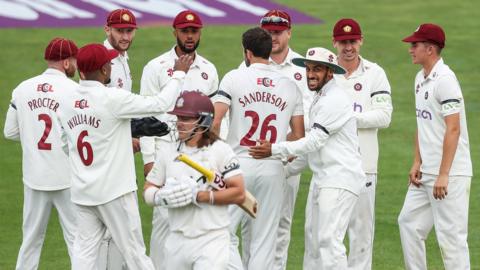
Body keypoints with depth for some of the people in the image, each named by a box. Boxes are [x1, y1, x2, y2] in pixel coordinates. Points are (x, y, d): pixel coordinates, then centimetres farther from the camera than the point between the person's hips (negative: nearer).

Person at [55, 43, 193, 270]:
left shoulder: (67, 102, 3)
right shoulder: (112, 98, -16)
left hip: (82, 192, 6)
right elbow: (160, 104, -13)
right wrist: (179, 74, 3)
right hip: (114, 191, -6)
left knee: (84, 251, 6)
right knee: (133, 251, 4)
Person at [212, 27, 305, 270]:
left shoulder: (234, 78, -3)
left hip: (239, 165, -3)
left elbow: (214, 122, -11)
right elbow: (298, 136, 11)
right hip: (274, 168, 3)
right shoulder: (290, 86, 9)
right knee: (263, 241, 7)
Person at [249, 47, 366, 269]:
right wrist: (288, 170, 24)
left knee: (328, 240, -16)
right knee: (312, 239, 13)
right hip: (321, 179, 11)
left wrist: (274, 150, -17)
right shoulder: (319, 99, 18)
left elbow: (314, 142, -20)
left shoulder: (335, 100, -15)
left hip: (340, 179, -11)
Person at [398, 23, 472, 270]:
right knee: (409, 222, 14)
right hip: (426, 173, 10)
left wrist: (443, 175, -23)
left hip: (450, 174, -10)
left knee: (450, 234, -7)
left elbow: (453, 129, -21)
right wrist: (417, 163, 11)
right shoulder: (421, 79, 13)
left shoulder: (445, 79, -17)